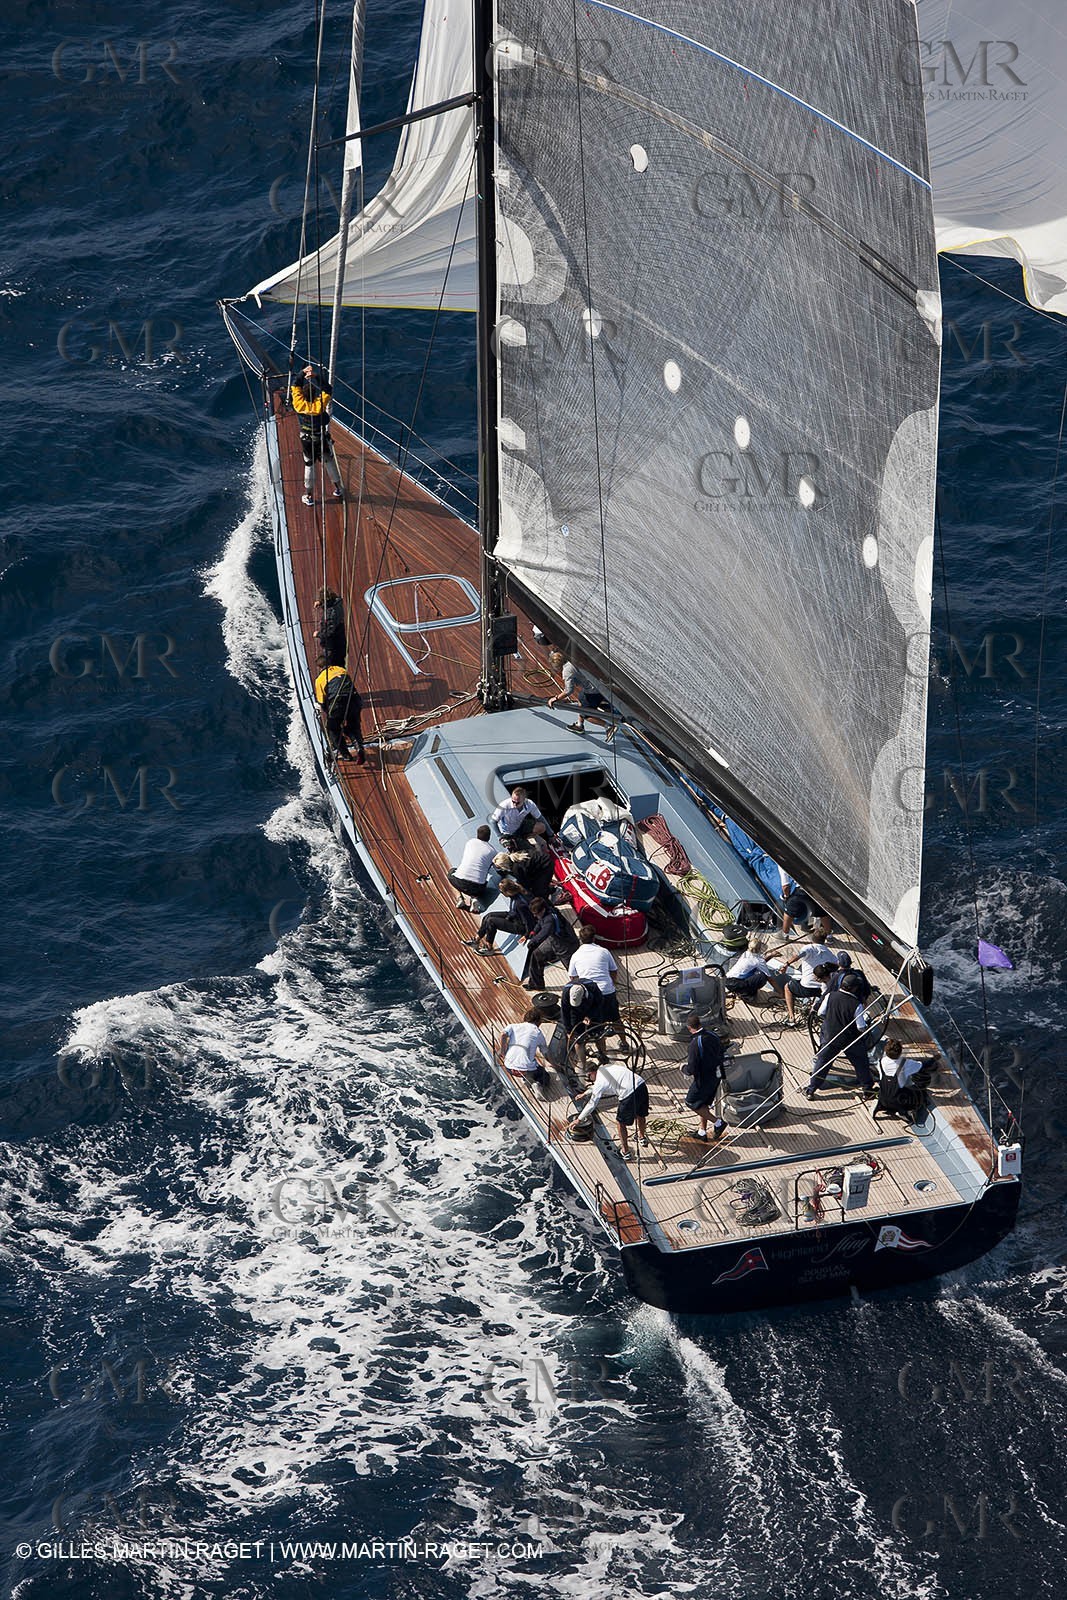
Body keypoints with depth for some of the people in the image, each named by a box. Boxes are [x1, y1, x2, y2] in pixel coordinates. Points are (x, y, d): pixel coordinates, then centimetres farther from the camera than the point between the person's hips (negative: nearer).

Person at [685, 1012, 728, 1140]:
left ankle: (718, 1122, 7)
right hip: (716, 1076, 8)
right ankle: (702, 1132, 32)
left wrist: (683, 1068, -2)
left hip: (703, 1079, -8)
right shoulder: (713, 1036, -4)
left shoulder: (695, 1044, -27)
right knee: (704, 1103, 22)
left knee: (691, 1102, 10)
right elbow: (722, 1057, 8)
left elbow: (691, 1069, -24)